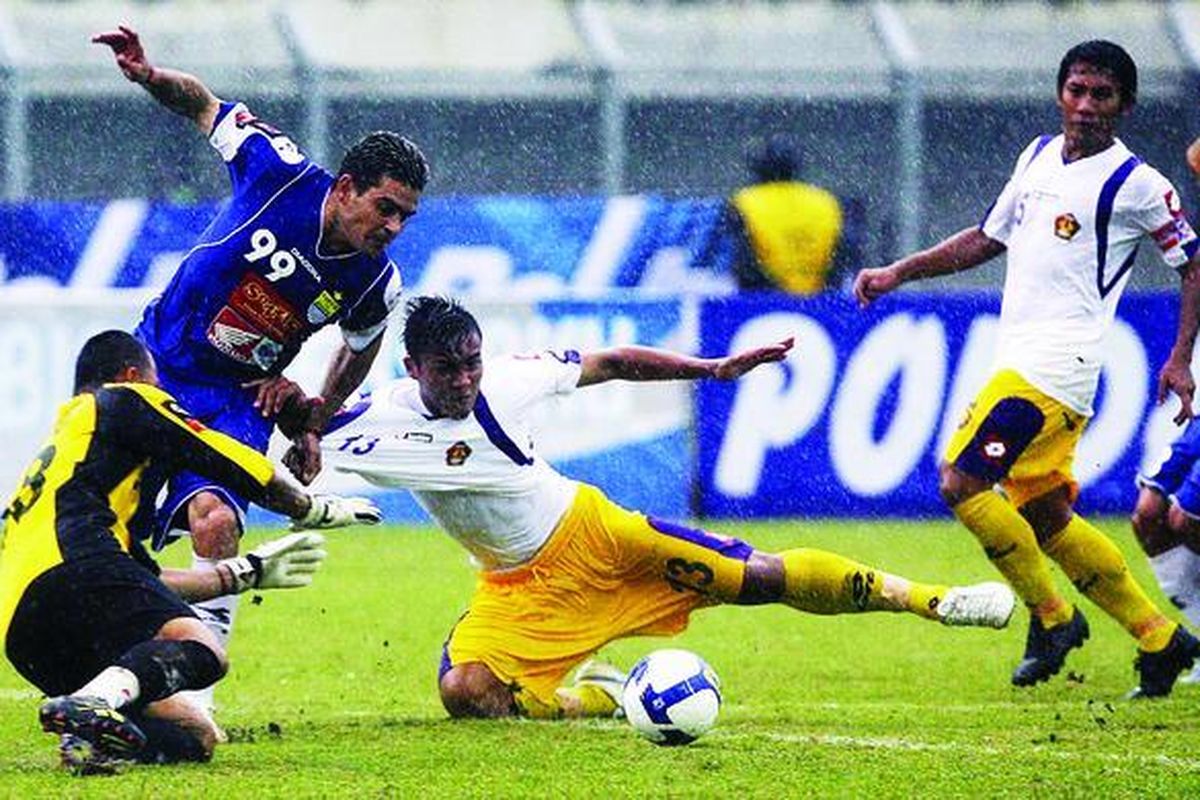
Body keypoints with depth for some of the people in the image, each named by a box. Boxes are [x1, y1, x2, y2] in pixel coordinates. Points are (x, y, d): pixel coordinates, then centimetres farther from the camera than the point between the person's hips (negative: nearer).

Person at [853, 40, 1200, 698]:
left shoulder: (1136, 185, -6)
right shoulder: (1039, 156, 15)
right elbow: (988, 238, 26)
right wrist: (897, 273, 20)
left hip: (1055, 361, -8)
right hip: (1019, 359, 8)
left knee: (961, 481, -17)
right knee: (1045, 518, 9)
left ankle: (1051, 617, -4)